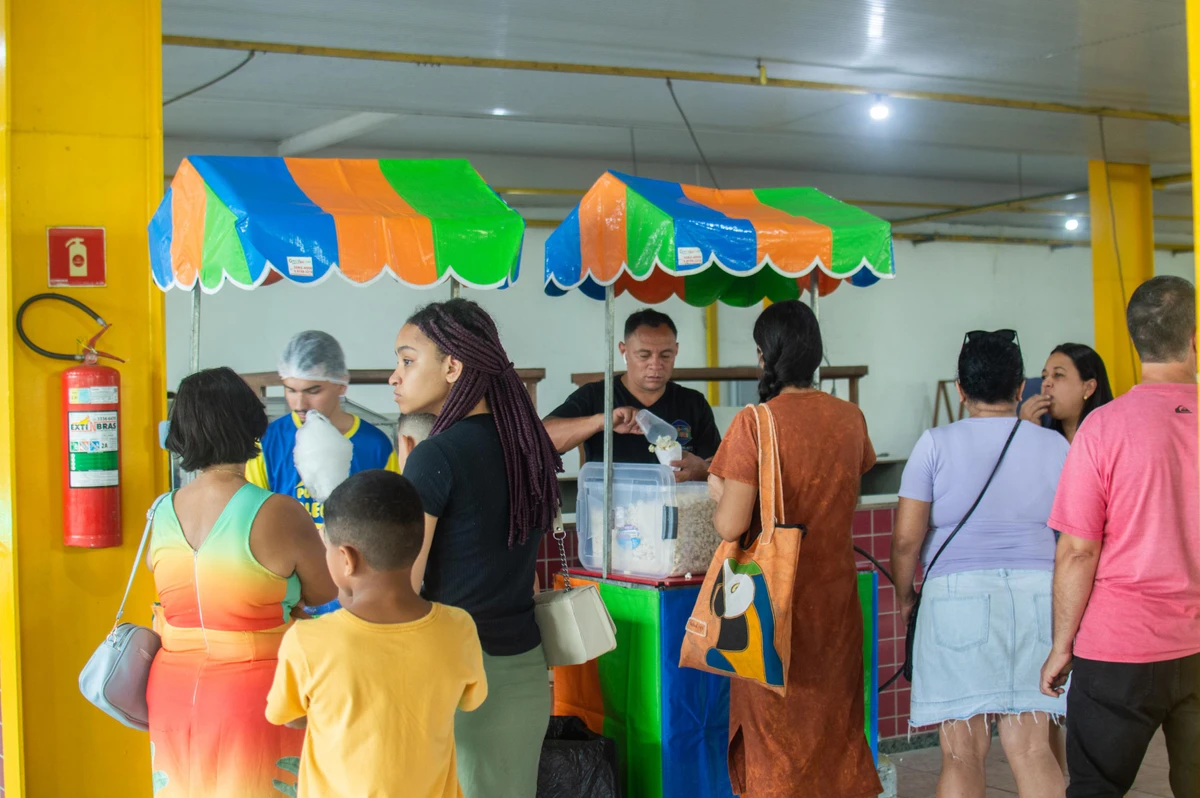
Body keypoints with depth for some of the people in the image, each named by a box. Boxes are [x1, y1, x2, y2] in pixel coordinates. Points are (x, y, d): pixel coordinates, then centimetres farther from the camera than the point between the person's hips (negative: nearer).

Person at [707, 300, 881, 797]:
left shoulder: (754, 424, -17)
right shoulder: (850, 419, -1)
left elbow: (731, 526, -19)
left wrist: (718, 493, 1)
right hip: (836, 597, 4)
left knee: (776, 733, 8)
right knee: (833, 721, 17)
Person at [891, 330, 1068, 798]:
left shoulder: (937, 444, -1)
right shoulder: (1053, 446, 6)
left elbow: (906, 539, -4)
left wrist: (904, 596, 12)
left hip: (957, 595, -2)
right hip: (1037, 595, 3)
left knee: (962, 754, 2)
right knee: (1032, 751, 5)